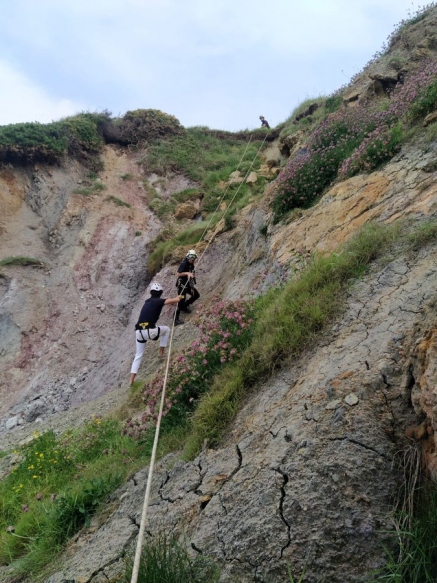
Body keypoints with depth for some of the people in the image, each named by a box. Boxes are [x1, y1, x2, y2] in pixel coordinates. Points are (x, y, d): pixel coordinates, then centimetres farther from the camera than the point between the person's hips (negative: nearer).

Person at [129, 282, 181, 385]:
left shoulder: (147, 301, 22)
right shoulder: (159, 301, 2)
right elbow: (175, 300, -7)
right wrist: (178, 297, 18)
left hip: (138, 332, 6)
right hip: (150, 331, -6)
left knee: (138, 355, 19)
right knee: (166, 329, 24)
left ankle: (131, 380, 13)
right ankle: (161, 352, 25)